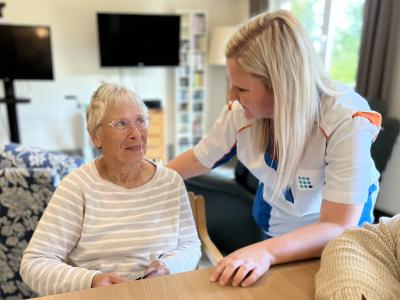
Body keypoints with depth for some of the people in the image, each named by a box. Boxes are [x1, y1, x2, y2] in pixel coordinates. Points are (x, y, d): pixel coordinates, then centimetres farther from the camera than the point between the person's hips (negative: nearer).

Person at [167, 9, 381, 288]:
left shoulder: (348, 123, -37)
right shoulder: (242, 110, -25)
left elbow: (339, 228, -39)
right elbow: (199, 159, -8)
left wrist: (266, 252, -54)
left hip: (338, 227, -3)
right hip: (274, 221, 3)